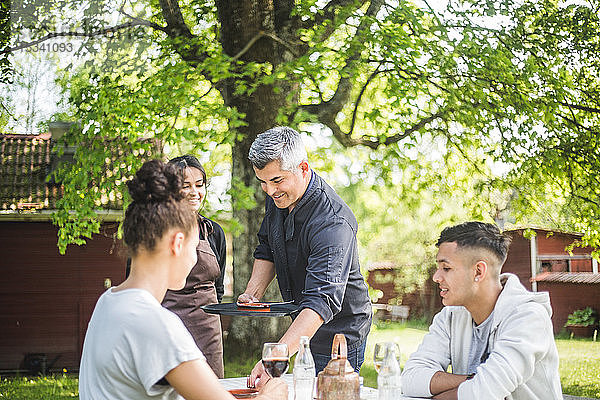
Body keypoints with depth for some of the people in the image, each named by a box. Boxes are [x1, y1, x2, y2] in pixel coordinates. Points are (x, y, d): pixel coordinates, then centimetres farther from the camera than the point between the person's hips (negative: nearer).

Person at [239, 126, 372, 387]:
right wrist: (253, 292, -6)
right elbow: (267, 249, 13)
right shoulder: (278, 196, -5)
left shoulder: (332, 223, -33)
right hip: (301, 328, 8)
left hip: (340, 332, -7)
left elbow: (322, 300, -42)